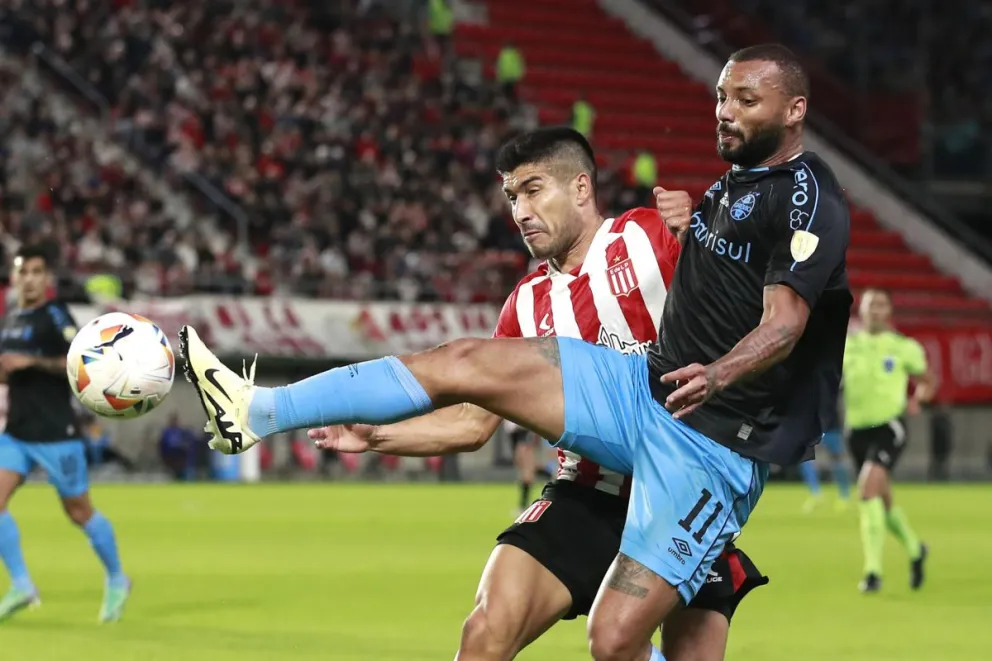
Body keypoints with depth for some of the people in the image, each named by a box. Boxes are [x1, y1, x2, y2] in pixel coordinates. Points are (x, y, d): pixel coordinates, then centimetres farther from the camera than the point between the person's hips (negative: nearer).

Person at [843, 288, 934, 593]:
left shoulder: (903, 347, 0)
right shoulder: (846, 345, 5)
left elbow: (929, 381, 13)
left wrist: (917, 399, -8)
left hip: (890, 426, -4)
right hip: (858, 428, 4)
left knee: (869, 485, -25)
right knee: (883, 502, 13)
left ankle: (873, 571, -24)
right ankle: (915, 549, 43)